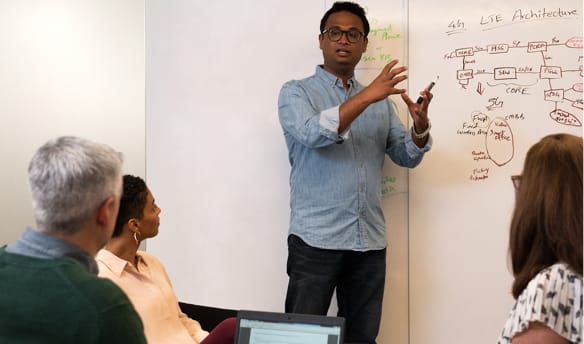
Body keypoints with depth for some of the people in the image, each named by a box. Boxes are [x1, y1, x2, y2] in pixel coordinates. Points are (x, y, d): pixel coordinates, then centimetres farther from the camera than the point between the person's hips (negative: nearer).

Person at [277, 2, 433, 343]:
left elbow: (407, 157, 9)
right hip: (316, 239, -4)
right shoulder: (296, 92, 2)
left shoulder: (381, 100, 15)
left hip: (370, 241, 4)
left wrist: (420, 127, -12)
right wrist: (366, 96, -22)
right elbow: (313, 134, -17)